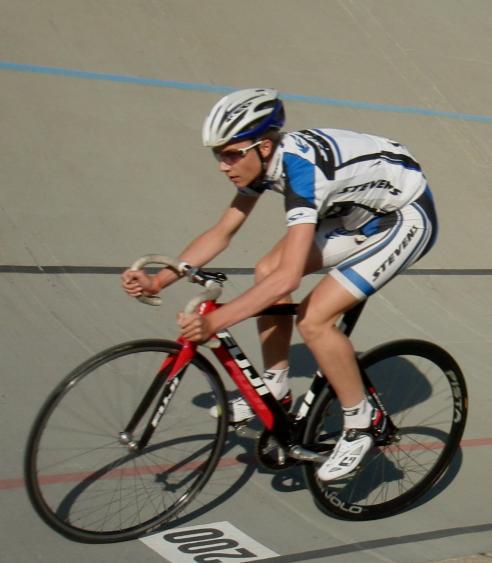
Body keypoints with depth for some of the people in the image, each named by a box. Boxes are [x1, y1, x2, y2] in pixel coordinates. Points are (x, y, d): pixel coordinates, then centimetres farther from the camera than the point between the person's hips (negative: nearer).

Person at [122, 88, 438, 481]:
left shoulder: (301, 169, -34)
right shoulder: (263, 160, -8)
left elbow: (288, 278, -40)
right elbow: (221, 233, -1)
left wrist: (214, 322, -41)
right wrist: (158, 281, -9)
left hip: (408, 219, -9)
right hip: (362, 213, 9)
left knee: (314, 318, -18)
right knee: (267, 272, 0)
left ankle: (360, 424, 1)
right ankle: (274, 389, 14)